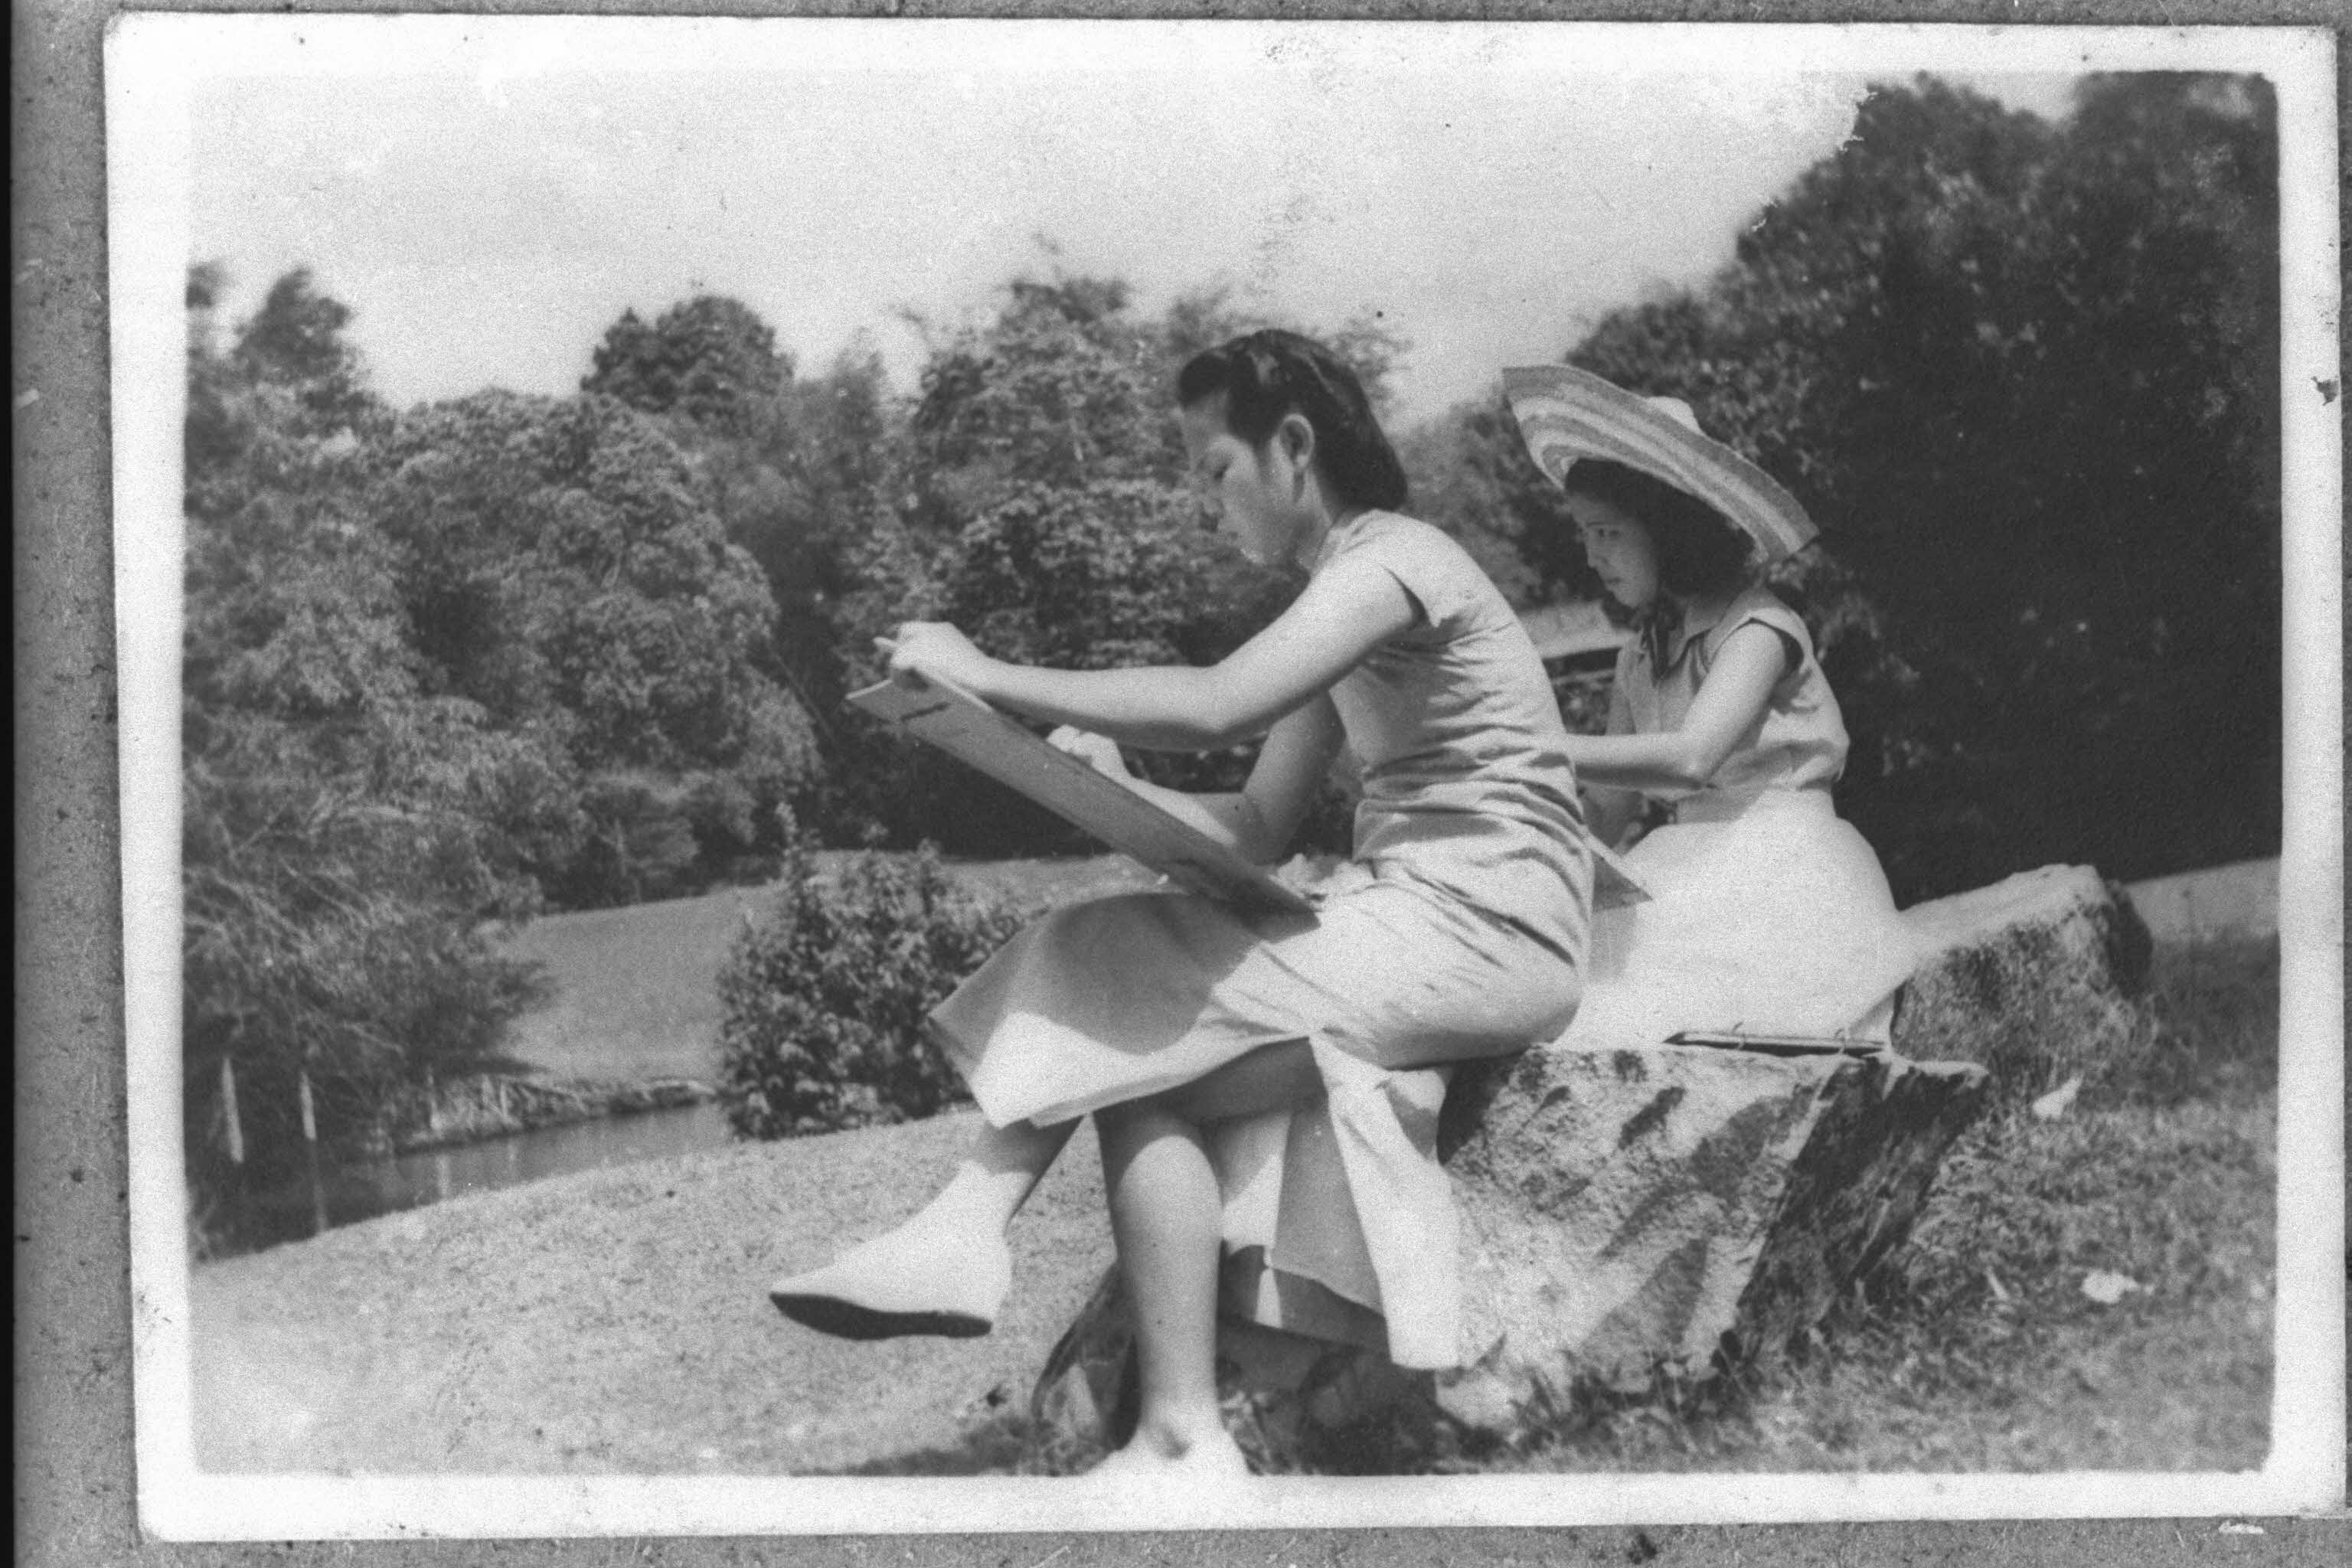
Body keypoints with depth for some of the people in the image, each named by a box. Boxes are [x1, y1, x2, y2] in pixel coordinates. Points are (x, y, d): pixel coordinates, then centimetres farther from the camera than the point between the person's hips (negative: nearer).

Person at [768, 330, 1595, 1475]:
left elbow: (1215, 706, -26)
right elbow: (1258, 827, 15)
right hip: (1416, 932, 9)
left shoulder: (1393, 562, -10)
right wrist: (1105, 786, -1)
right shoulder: (1346, 597, 20)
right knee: (1150, 1067, -8)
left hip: (1484, 938, -9)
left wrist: (991, 678, -19)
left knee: (1121, 981, -14)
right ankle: (1184, 1440, -15)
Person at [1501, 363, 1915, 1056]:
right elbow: (1608, 816, 16)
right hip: (1694, 882, 6)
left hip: (1782, 885, -6)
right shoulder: (1640, 658, 18)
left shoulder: (1757, 628, -6)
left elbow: (1690, 760, -23)